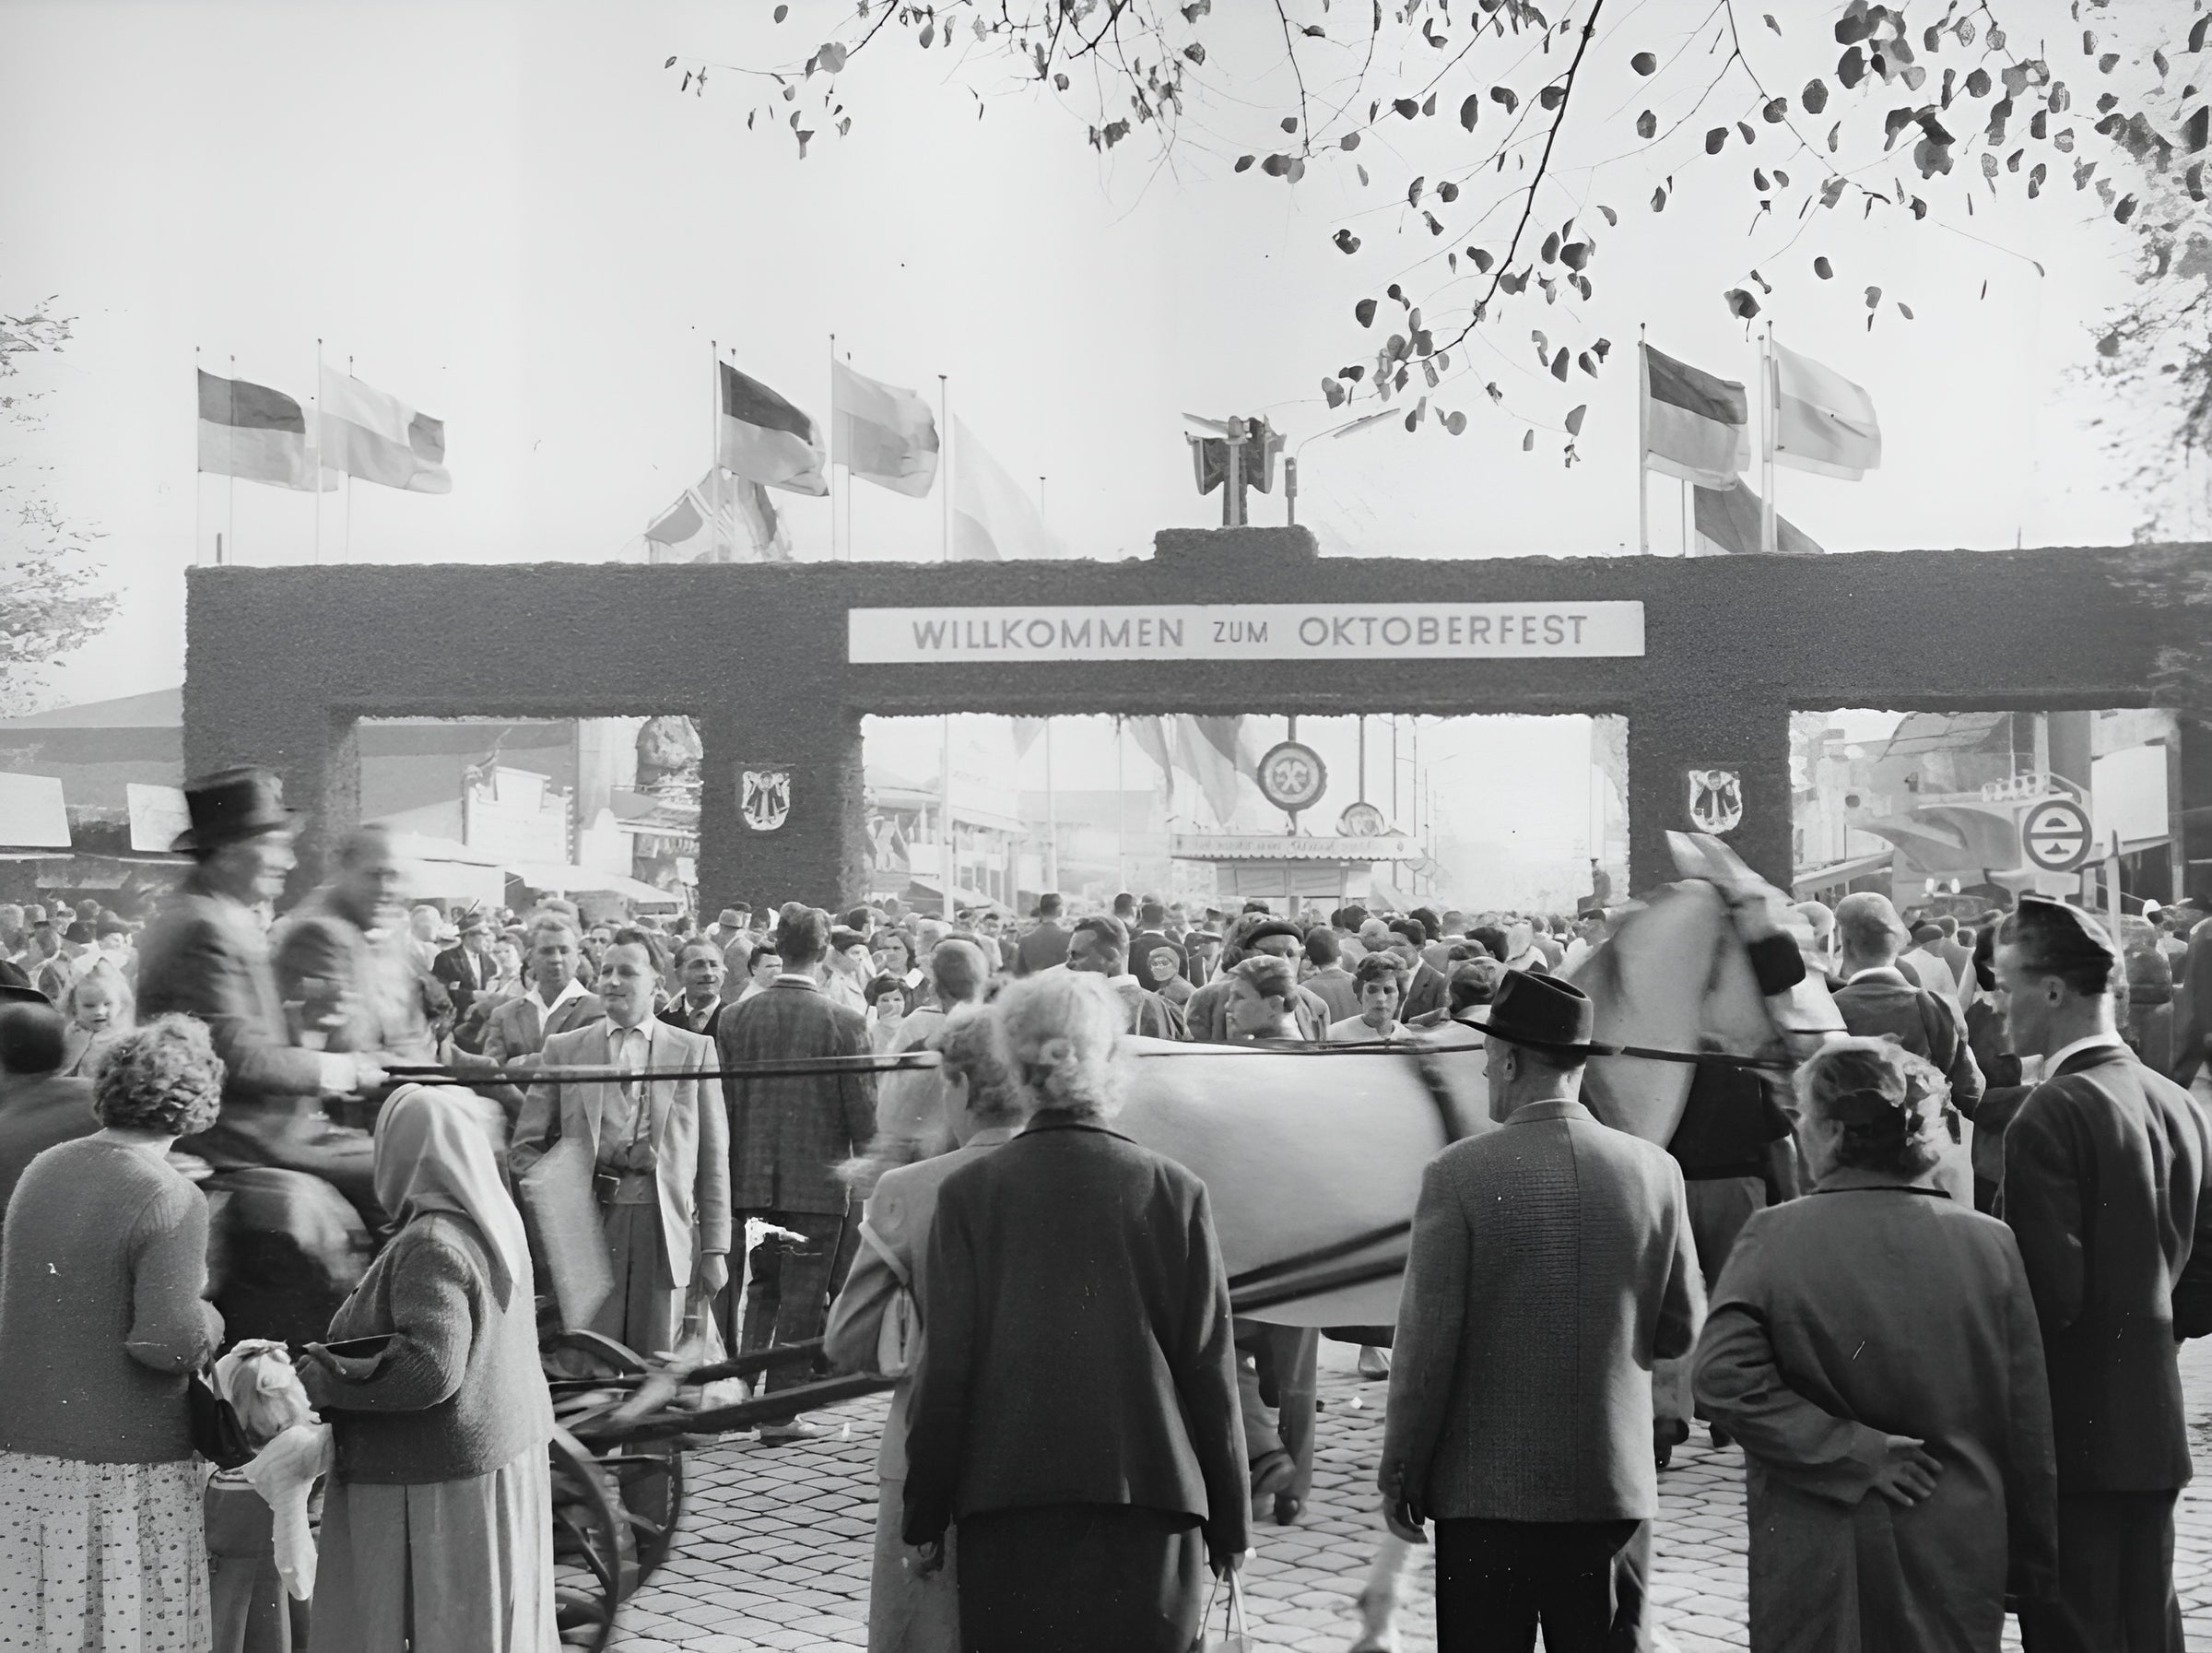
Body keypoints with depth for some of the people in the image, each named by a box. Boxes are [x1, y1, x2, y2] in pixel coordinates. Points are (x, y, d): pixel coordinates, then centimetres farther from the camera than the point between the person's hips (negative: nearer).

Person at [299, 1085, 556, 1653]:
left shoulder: (431, 1244, -20)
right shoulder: (496, 1226, 7)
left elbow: (430, 1368, -26)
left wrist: (323, 1379, -18)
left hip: (439, 1492, -9)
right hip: (504, 1464, 9)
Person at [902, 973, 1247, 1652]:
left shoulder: (969, 1193, -3)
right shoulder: (1174, 1192, -3)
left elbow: (945, 1369, -2)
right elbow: (1210, 1371, 0)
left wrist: (925, 1517, 7)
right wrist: (1229, 1524, 9)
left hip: (1007, 1512, 0)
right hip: (1149, 1507, 0)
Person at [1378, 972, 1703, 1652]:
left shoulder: (1459, 1174, -12)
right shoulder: (1654, 1170, -3)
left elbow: (1427, 1343, -11)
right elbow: (1681, 1330, 5)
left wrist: (1401, 1472, -1)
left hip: (1487, 1488, -3)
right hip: (1616, 1485, 3)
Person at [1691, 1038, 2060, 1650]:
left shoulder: (1774, 1236, -9)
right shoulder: (1990, 1244, -3)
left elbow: (1723, 1377, -19)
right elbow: (2029, 1429, 1)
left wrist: (1849, 1451, -12)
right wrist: (2034, 1570, 9)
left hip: (1815, 1556, -1)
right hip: (1957, 1556, 2)